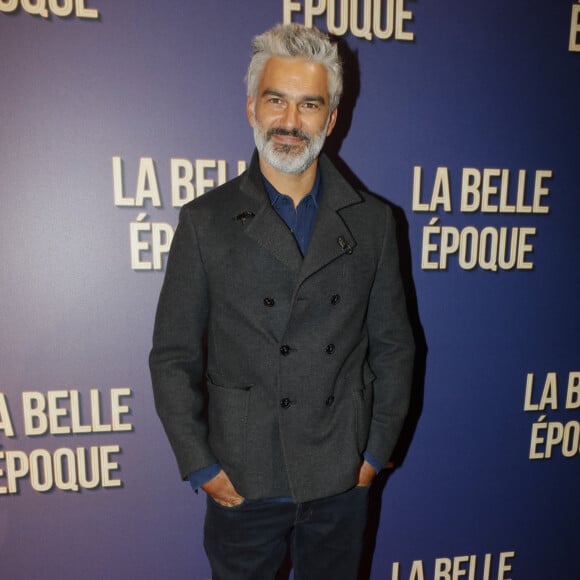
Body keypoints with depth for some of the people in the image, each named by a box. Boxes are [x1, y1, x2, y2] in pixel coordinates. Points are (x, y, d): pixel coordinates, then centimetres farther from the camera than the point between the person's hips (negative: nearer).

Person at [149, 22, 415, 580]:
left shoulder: (373, 221, -2)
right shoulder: (205, 221, -7)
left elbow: (393, 347, 2)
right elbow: (173, 357, -4)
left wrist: (376, 452, 1)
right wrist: (200, 466, -6)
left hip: (341, 480, 2)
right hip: (241, 481, -1)